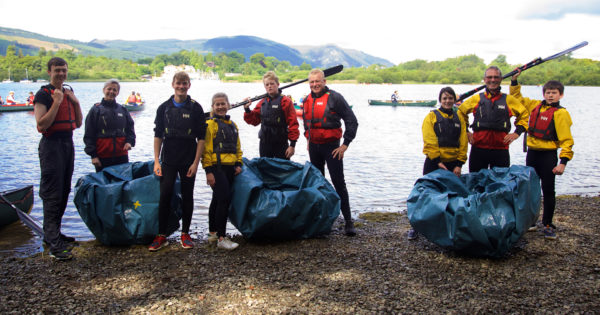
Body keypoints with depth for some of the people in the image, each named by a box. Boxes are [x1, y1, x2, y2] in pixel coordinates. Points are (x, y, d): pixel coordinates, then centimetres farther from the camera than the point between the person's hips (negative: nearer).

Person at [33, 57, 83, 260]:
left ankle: (53, 234, 25)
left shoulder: (69, 93, 14)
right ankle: (54, 244, -8)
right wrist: (56, 102, -20)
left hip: (68, 143, 8)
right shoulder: (43, 94, -9)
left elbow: (78, 123, 15)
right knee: (52, 195, -9)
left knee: (64, 192, 13)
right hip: (51, 146, -8)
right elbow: (41, 126, -18)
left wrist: (76, 102, 1)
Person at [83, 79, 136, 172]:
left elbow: (130, 129, 18)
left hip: (121, 156, 3)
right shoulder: (96, 110, 1)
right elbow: (89, 135, 0)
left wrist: (129, 141, -3)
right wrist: (93, 155, -6)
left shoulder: (123, 110, 12)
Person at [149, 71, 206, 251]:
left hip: (188, 161, -1)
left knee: (187, 197, 6)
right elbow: (158, 136, 7)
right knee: (165, 196, -3)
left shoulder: (195, 108, 0)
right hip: (168, 161, 1)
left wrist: (196, 162, -8)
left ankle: (185, 234, 18)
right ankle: (161, 236, 7)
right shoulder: (164, 108, 5)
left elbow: (201, 137, -1)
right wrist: (156, 161, 0)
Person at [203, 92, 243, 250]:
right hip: (216, 168, -7)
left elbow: (237, 147, 24)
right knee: (225, 199, -14)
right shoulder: (209, 124, -5)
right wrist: (208, 171, -15)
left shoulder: (232, 125, 18)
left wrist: (238, 163, 11)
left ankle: (213, 233, 26)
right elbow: (206, 149, -10)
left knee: (218, 199, 15)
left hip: (229, 168, 7)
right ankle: (221, 238, -9)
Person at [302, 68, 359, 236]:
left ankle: (348, 221, -2)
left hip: (331, 146, -6)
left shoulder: (334, 98, -11)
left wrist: (345, 144, -12)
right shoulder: (307, 100, 8)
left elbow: (352, 121, -10)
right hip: (313, 147, 6)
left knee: (339, 183, -7)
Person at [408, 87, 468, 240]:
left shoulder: (459, 118, 11)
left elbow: (463, 143, 7)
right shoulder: (432, 116, 0)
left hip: (453, 164, 3)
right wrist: (437, 161, -16)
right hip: (433, 163, -3)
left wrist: (459, 164, -3)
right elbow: (430, 142, -8)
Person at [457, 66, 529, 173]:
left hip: (501, 149, 0)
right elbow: (460, 112, 17)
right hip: (478, 149, 0)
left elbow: (524, 115, 17)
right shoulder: (476, 99, 5)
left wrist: (517, 132, 5)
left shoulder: (509, 100, 5)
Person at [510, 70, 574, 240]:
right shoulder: (535, 105, 6)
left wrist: (563, 161, -19)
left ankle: (548, 225, 14)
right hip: (532, 153, 5)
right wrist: (514, 81, 11)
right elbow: (516, 98, 21)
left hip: (548, 156, -5)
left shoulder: (560, 113, -10)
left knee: (548, 191, 3)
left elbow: (566, 140, -12)